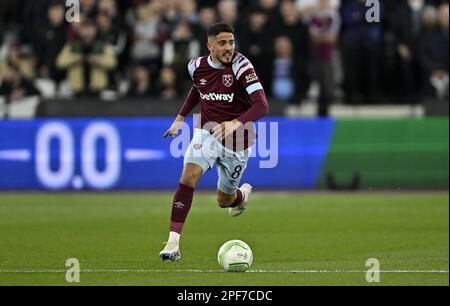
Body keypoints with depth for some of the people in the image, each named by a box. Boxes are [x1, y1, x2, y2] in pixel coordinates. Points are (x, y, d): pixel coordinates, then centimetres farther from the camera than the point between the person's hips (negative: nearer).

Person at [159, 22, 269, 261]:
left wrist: (236, 123, -46)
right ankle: (173, 242, -26)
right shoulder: (197, 66, -6)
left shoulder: (241, 66, -21)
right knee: (189, 176, -25)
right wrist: (180, 118, 17)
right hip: (207, 132, 2)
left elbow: (262, 106, -30)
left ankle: (242, 194, 51)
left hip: (236, 141, -2)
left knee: (224, 201, 11)